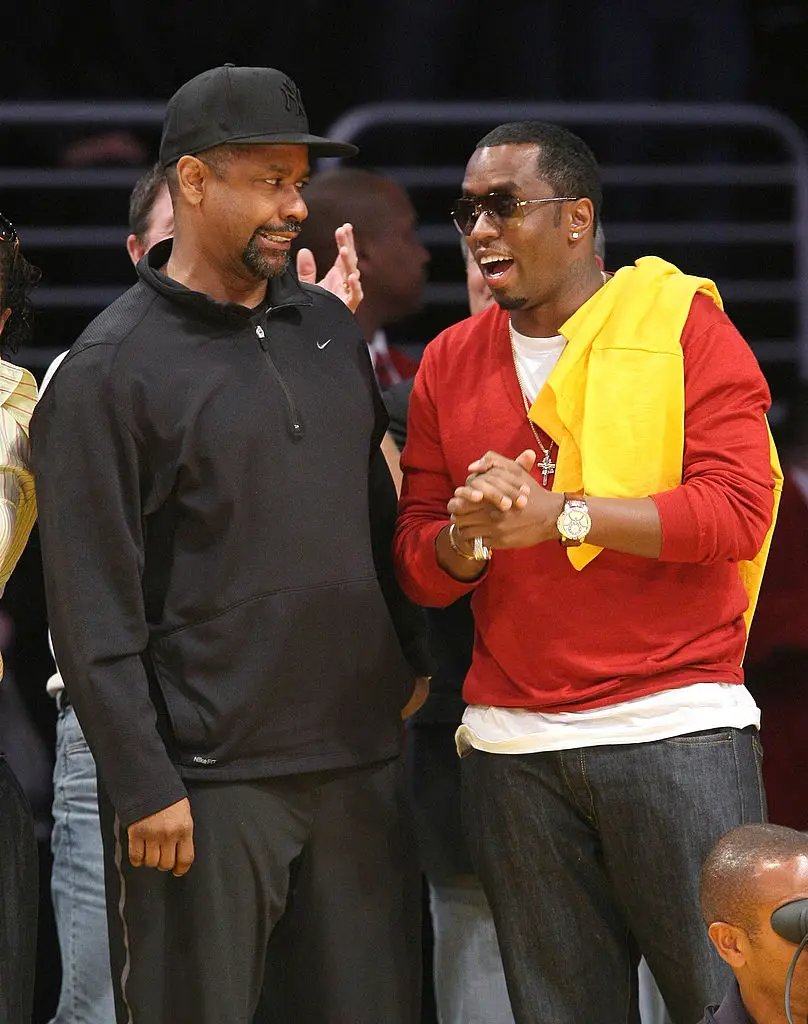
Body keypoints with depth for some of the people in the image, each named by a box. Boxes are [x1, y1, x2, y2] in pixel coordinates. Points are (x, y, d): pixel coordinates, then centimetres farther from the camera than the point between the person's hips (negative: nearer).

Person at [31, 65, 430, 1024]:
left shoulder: (325, 325, 12)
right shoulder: (110, 368, -7)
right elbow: (92, 604, -10)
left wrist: (410, 661, 16)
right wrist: (143, 785, -13)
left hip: (361, 756, 6)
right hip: (208, 782, -6)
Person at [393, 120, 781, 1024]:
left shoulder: (682, 324, 0)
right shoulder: (451, 362, 13)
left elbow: (739, 509, -10)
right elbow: (417, 565, 14)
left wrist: (559, 516, -15)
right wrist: (465, 540, -10)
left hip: (676, 733, -4)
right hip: (513, 748, 4)